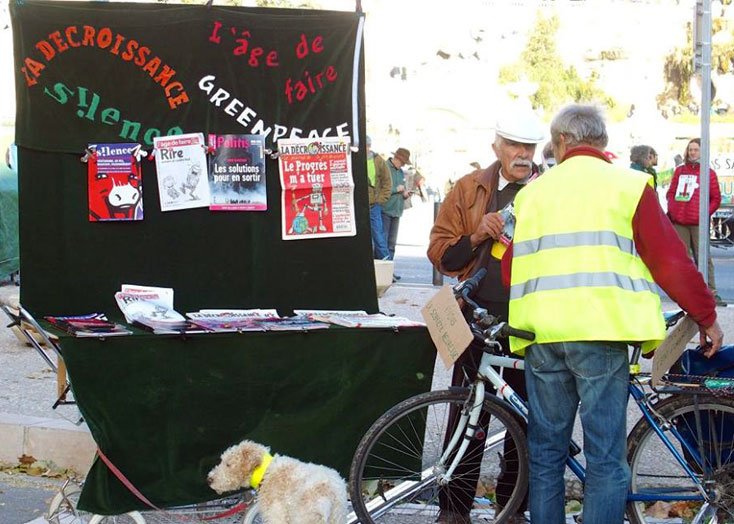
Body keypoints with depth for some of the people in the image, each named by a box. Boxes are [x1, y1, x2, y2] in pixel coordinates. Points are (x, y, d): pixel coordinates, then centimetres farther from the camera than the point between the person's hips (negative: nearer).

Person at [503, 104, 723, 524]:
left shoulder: (533, 192, 15)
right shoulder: (628, 185, 3)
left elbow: (511, 268, 15)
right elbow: (670, 260, 0)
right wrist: (707, 317, 8)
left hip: (540, 333, 4)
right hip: (600, 331, -4)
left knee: (546, 454, 13)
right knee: (606, 459, 0)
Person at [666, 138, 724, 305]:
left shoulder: (709, 173, 6)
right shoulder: (679, 171, 14)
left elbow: (716, 198, 6)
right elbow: (671, 192, 16)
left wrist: (706, 213, -7)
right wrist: (671, 210, 1)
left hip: (698, 222, -3)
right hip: (679, 222, 3)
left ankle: (711, 292, -6)